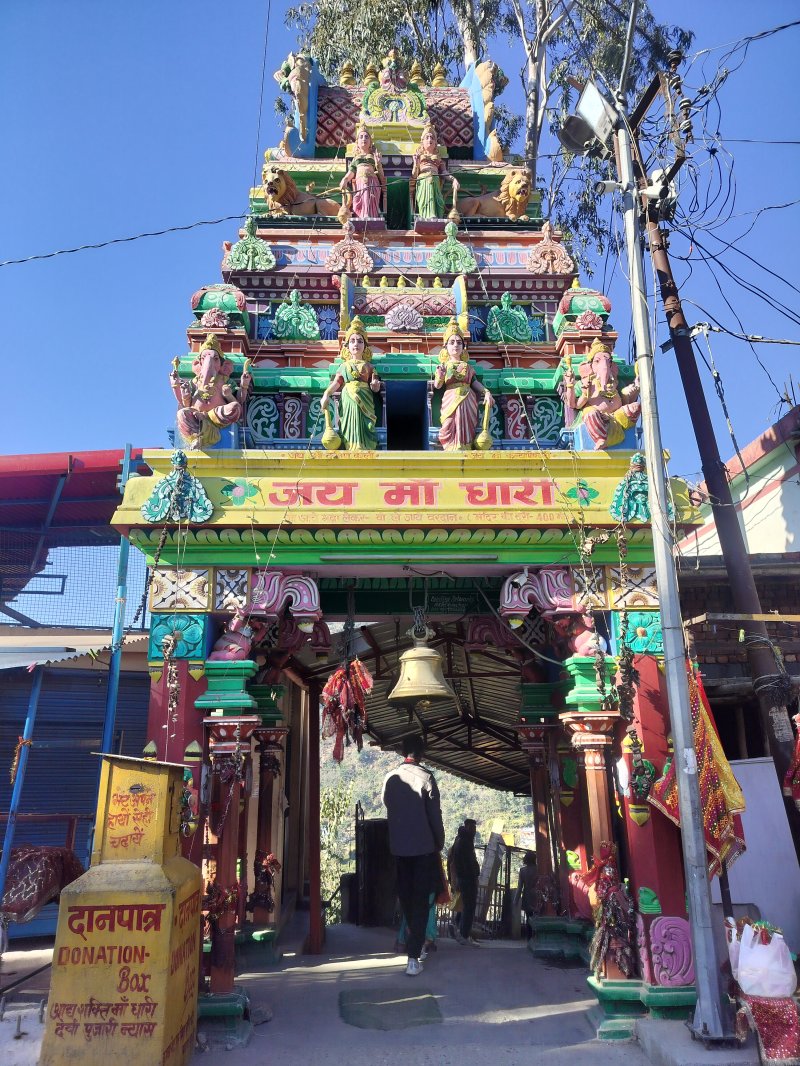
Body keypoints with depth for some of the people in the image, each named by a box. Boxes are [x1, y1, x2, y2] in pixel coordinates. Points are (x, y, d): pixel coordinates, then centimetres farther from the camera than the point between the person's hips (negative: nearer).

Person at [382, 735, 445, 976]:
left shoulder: (390, 779, 1)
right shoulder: (426, 777, -12)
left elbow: (388, 810, 9)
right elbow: (435, 815, -9)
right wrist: (440, 843, 4)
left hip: (398, 847, 4)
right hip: (424, 847, -4)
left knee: (406, 897, 18)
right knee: (420, 901, 0)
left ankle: (415, 943, 34)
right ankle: (413, 957, -5)